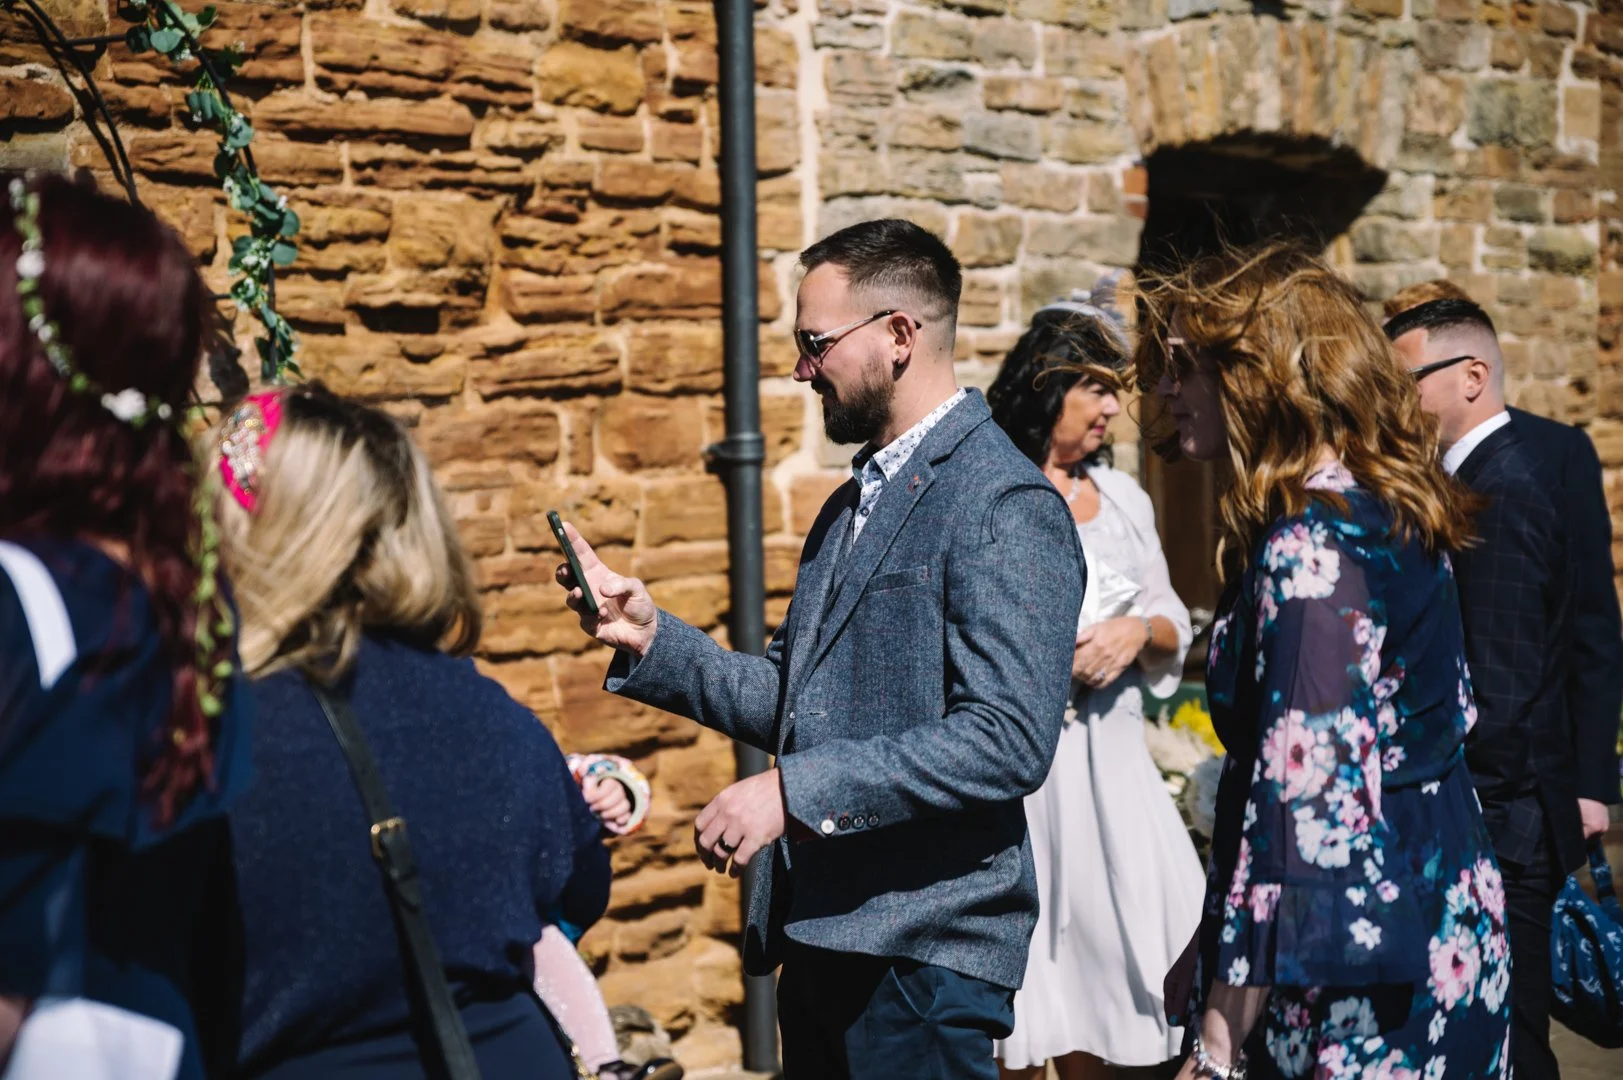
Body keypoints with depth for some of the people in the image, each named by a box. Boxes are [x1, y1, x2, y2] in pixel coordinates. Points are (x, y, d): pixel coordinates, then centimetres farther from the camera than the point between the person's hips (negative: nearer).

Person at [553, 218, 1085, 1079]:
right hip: (818, 934, 9)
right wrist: (651, 638, 5)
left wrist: (793, 791, -24)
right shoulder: (850, 506, 17)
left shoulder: (1005, 507, -13)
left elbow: (1010, 741, -22)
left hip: (921, 953, -8)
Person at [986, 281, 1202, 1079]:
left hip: (1106, 754, 5)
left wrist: (1139, 631, -5)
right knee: (1013, 965, -2)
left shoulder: (1122, 497, 14)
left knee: (1092, 951, 4)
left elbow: (1174, 632, 15)